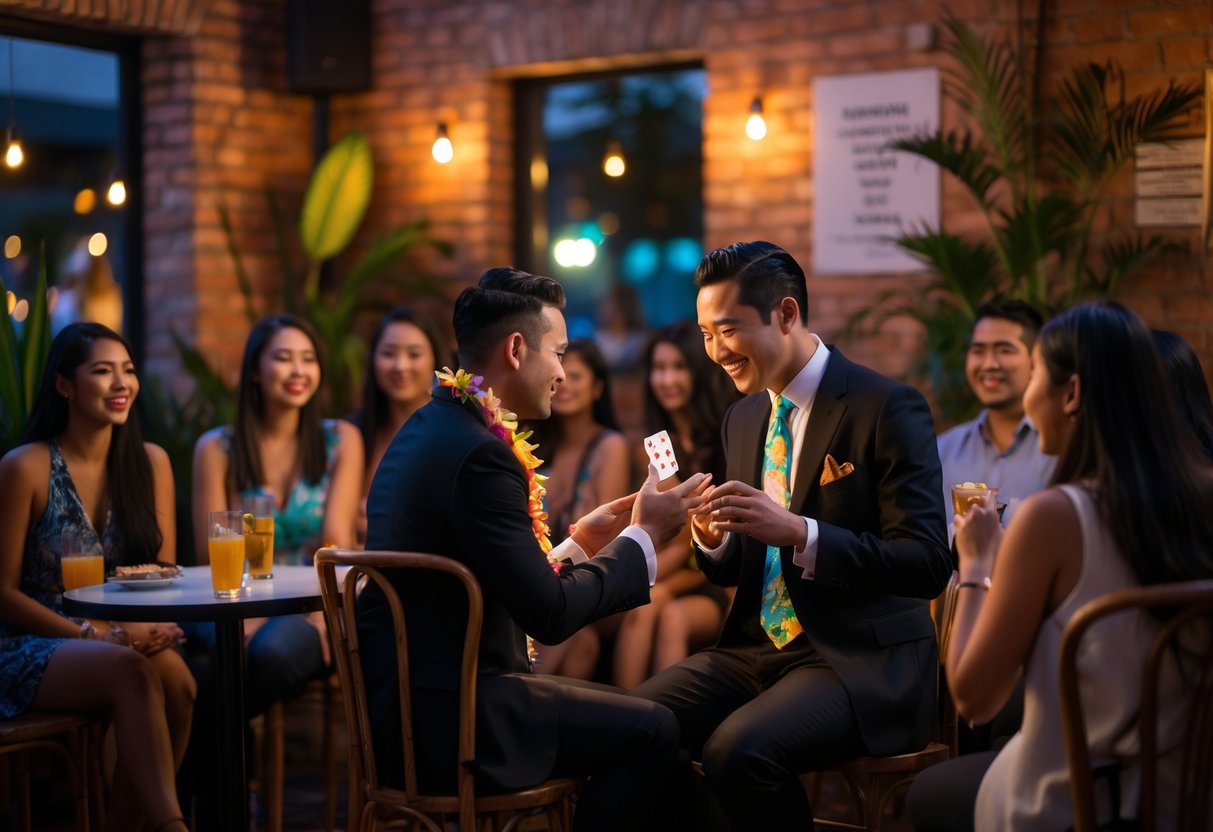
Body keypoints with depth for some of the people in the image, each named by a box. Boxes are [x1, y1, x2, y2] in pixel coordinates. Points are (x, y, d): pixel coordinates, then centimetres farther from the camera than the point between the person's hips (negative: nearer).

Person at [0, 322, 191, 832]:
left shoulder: (150, 463, 7)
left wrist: (155, 627, -13)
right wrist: (95, 635, -18)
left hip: (127, 642, 4)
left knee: (173, 674, -30)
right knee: (131, 669, -35)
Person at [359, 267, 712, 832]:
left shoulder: (429, 427, 9)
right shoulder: (480, 452, -20)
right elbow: (549, 615, -19)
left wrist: (576, 543, 14)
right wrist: (643, 537, -8)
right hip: (443, 721, -10)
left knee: (624, 714, 20)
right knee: (651, 731, -3)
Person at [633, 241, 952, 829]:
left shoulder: (887, 407, -10)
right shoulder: (743, 418, 13)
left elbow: (928, 564, -16)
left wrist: (798, 533, -26)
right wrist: (712, 540, -5)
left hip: (861, 664, -6)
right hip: (757, 647, 7)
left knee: (737, 749, -31)